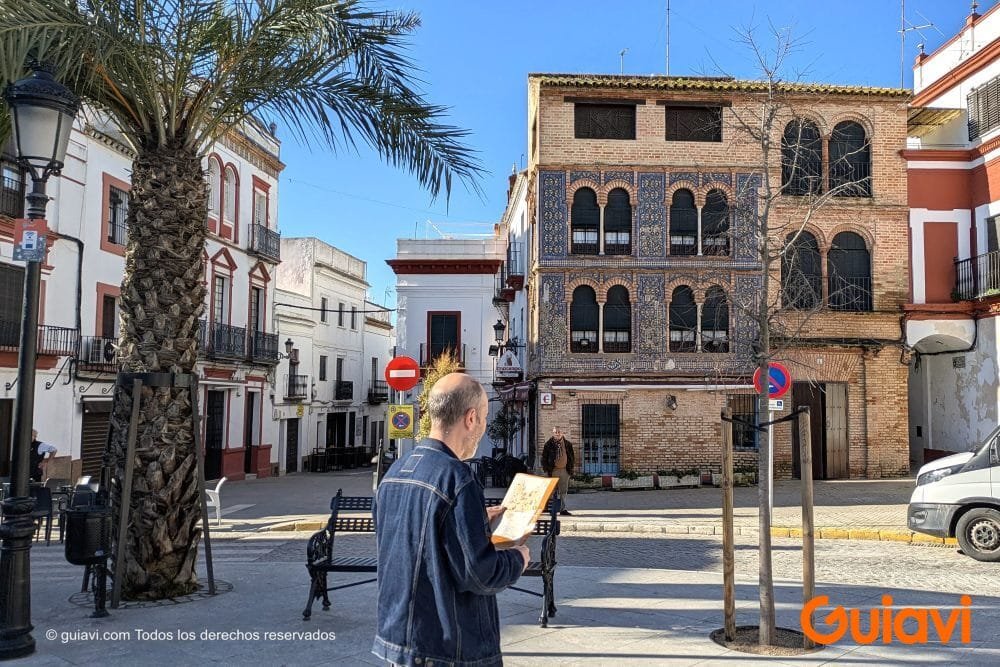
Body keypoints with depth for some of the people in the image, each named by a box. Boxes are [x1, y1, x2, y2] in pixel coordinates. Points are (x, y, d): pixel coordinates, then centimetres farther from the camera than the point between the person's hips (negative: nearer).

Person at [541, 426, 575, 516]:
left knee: (563, 491, 8)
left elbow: (572, 457, 15)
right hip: (553, 470, -3)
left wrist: (571, 468, 7)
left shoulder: (568, 444, 10)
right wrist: (546, 469, -6)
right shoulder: (549, 444, 0)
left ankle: (563, 509, 15)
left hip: (564, 470, 3)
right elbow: (544, 457, 0)